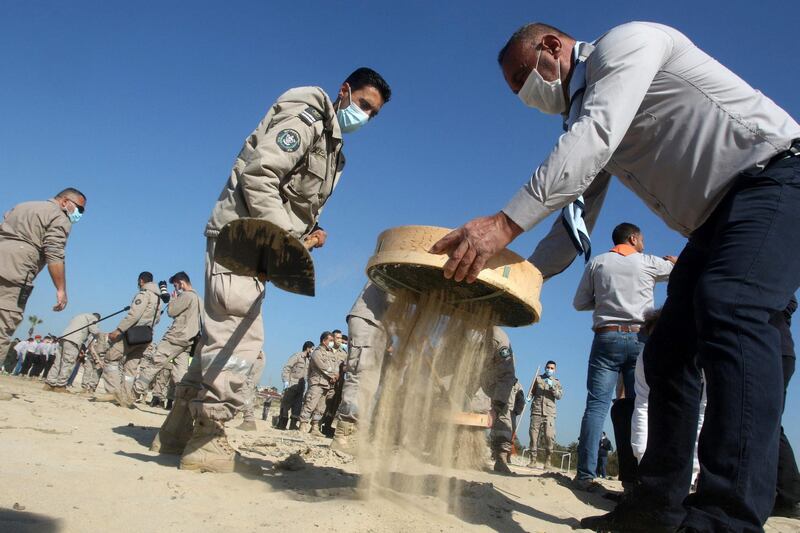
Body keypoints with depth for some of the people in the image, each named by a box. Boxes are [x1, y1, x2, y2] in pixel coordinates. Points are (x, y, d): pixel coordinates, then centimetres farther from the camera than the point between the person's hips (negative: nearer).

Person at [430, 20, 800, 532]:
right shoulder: (582, 116, 15)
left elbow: (595, 136, -28)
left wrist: (506, 223, -35)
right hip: (715, 220, 9)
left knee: (727, 305, -32)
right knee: (669, 352, 4)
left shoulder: (625, 42, -9)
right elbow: (575, 226, 15)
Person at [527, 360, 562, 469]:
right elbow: (532, 392, 13)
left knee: (549, 436, -12)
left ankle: (547, 461, -3)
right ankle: (533, 459, 4)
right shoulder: (538, 378, 15)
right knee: (534, 435, -3)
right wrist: (529, 398, -7)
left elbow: (559, 396, 2)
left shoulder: (556, 382, 14)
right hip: (536, 411, 1)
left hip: (549, 412, -1)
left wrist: (552, 387, -11)